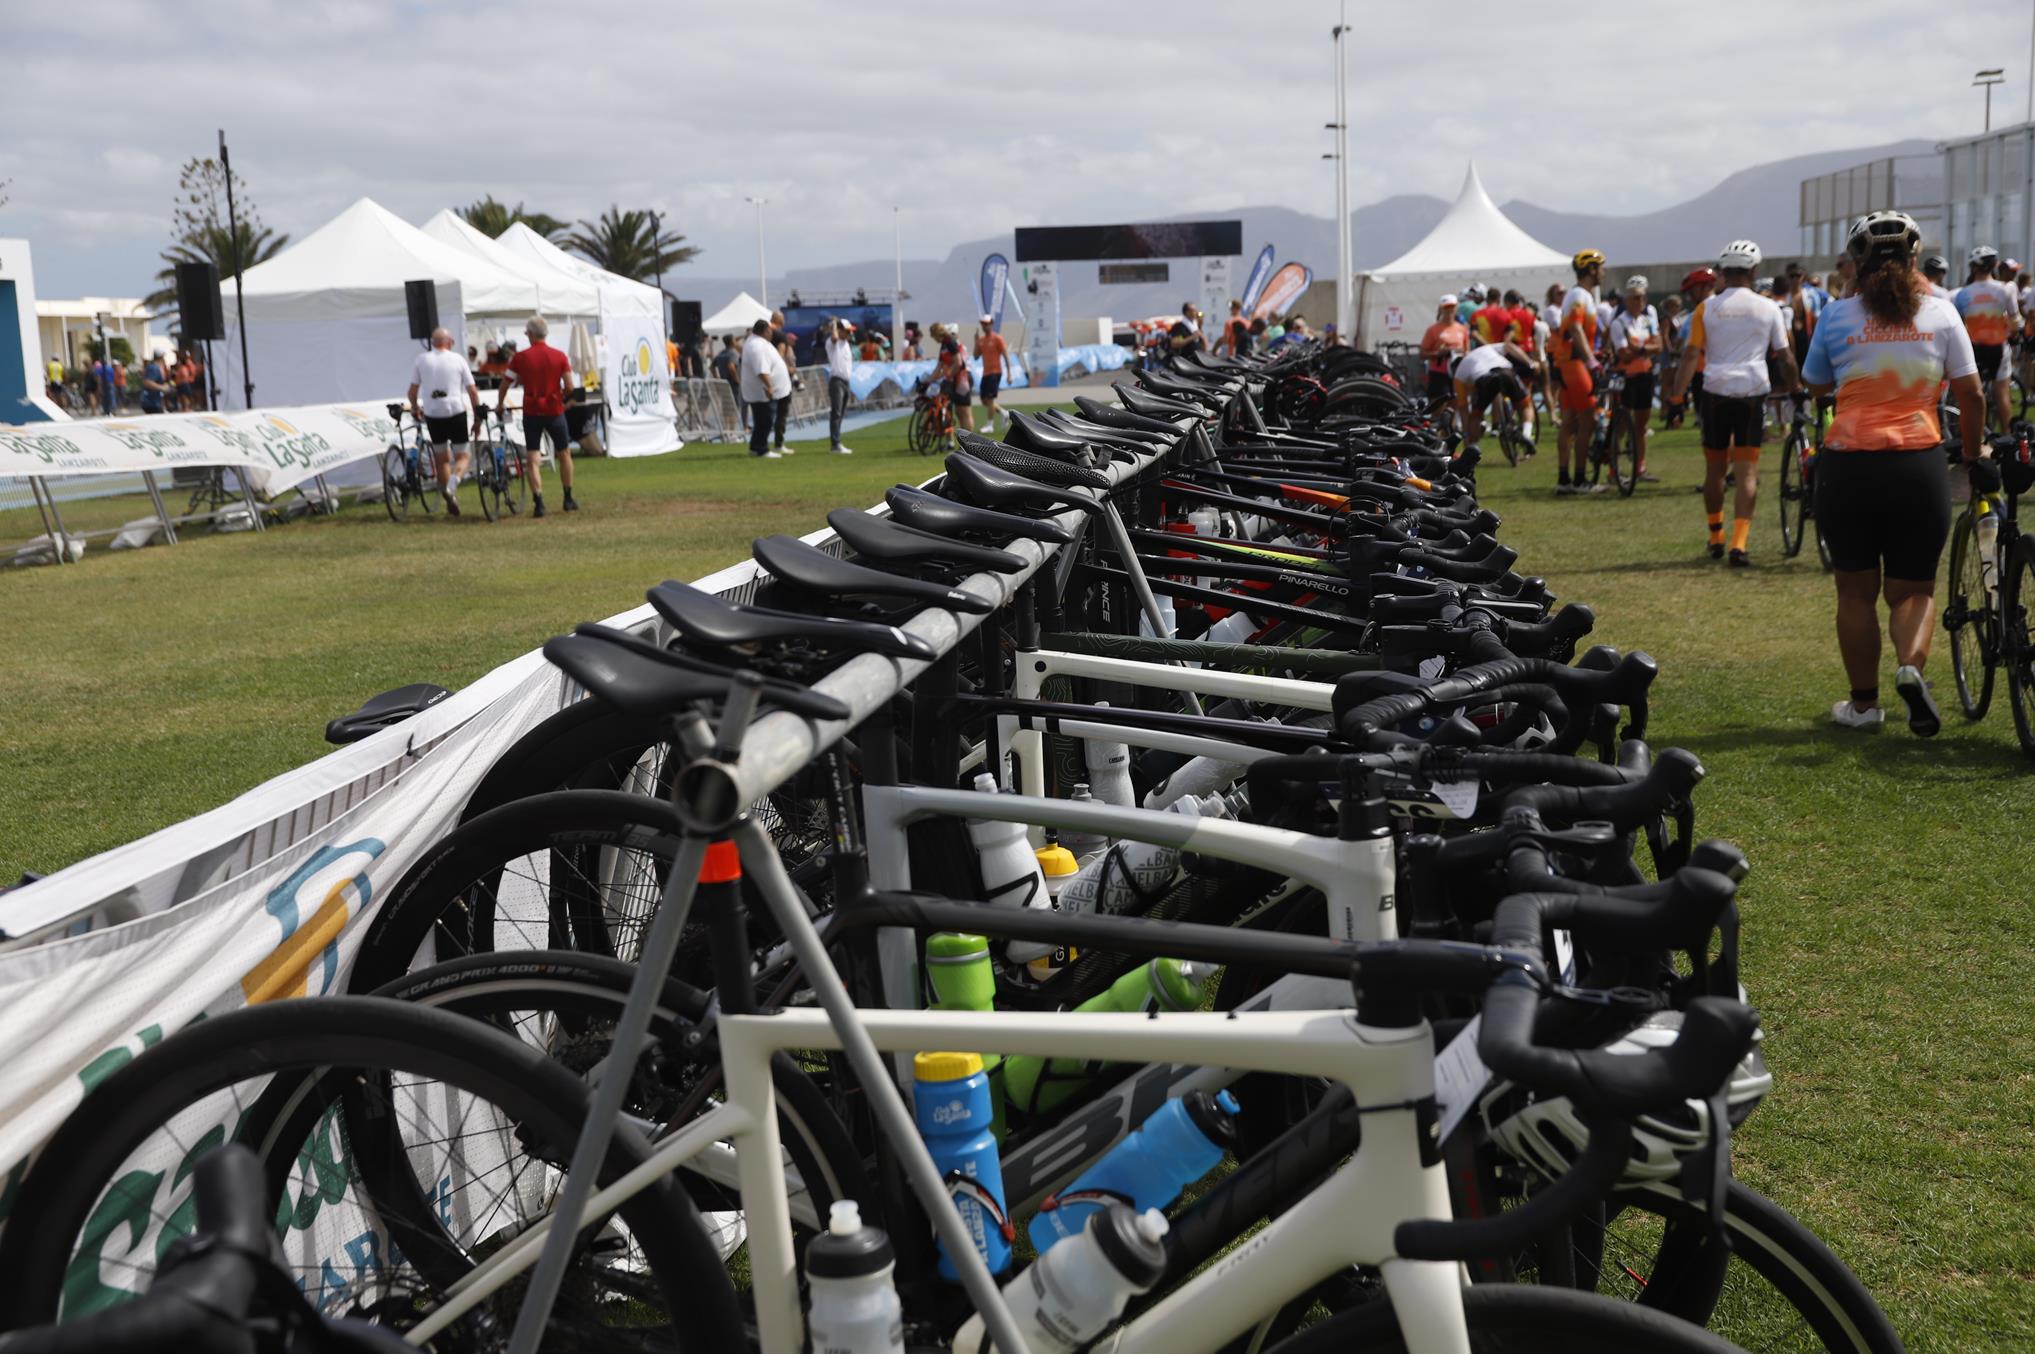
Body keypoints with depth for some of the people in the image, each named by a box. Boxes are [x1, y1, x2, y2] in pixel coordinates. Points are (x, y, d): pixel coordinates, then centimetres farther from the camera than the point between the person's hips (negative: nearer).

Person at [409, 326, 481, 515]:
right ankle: (452, 484, -21)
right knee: (461, 456, 9)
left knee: (442, 458, 14)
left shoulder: (421, 360, 3)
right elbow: (472, 390, 1)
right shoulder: (458, 359, 1)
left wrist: (414, 408, 21)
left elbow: (413, 389, 3)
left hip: (432, 414, 2)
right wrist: (477, 415, 9)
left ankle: (450, 505, 14)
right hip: (456, 412, -2)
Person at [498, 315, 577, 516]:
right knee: (564, 454, 18)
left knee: (533, 459, 1)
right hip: (554, 411, 1)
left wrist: (500, 405, 16)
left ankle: (538, 502, -11)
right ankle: (569, 499, 22)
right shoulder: (559, 356, -2)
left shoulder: (521, 357, -4)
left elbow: (505, 384, -1)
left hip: (532, 412, -1)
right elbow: (569, 387, -5)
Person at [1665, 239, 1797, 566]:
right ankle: (1739, 543, -11)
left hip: (1716, 391, 1)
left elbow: (1691, 355, -4)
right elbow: (1785, 358, 4)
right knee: (1748, 471, 0)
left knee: (1715, 467, 13)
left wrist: (1677, 396, -4)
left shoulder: (1707, 308, 2)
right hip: (1753, 392, -1)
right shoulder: (1768, 309, 3)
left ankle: (1716, 537, 25)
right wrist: (1792, 389, 18)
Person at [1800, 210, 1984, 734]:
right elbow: (1971, 393, 2)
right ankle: (1911, 665, -17)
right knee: (1913, 589, 11)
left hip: (1848, 465, 0)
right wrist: (1975, 455, 14)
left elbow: (1815, 383, 13)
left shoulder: (1837, 314, 0)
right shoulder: (1939, 311, 2)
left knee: (1855, 591, 12)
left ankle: (1864, 703, 18)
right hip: (1919, 468, 1)